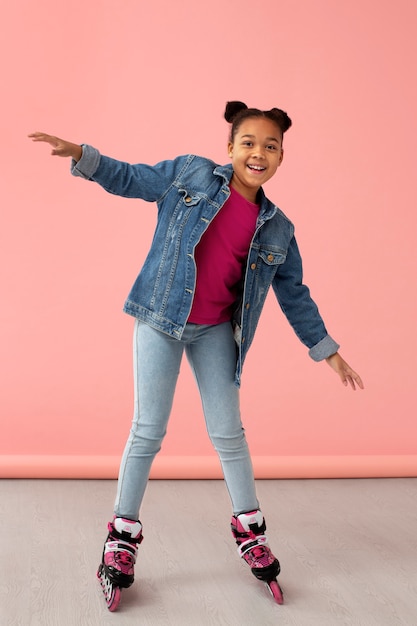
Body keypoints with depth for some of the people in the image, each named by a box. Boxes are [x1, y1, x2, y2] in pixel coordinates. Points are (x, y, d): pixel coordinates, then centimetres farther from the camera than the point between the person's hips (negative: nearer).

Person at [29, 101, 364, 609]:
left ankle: (250, 531, 24)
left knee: (227, 432, 6)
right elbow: (132, 179, 6)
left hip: (215, 333, 3)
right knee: (148, 430, 0)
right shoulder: (191, 174, -2)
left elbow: (294, 294, 12)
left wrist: (326, 349, 14)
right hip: (161, 321, -2)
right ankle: (122, 535, 15)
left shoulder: (277, 229, 4)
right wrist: (82, 156, -8)